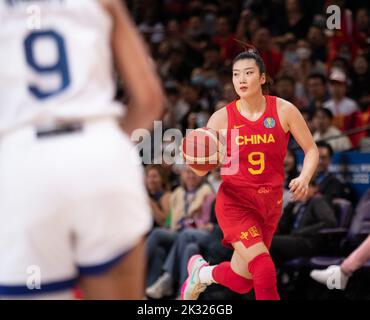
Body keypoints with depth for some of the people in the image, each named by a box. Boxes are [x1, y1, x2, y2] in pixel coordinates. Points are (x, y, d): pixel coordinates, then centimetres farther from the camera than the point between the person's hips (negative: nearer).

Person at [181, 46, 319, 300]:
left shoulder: (284, 110, -5)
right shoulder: (222, 118, -6)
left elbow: (311, 150, 3)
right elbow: (202, 169, -2)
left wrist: (304, 179, -16)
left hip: (270, 203, 3)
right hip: (235, 201, -3)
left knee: (241, 282, 9)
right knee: (265, 270, -23)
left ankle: (202, 272, 41)